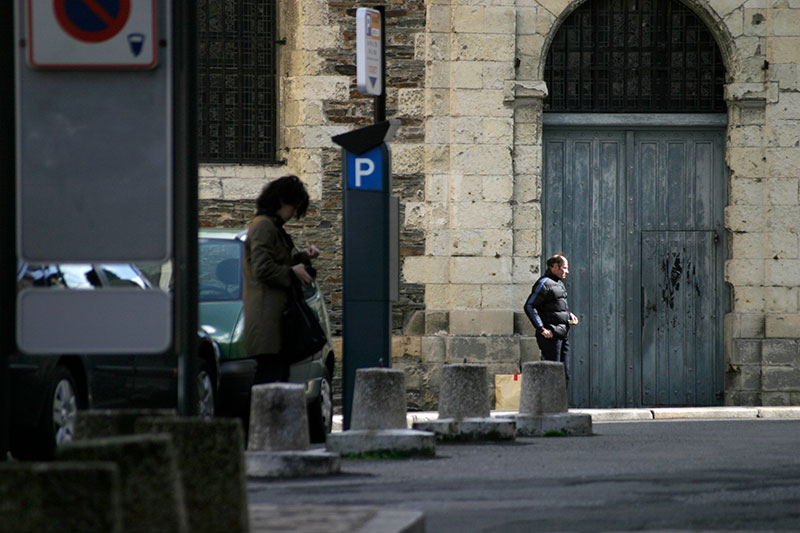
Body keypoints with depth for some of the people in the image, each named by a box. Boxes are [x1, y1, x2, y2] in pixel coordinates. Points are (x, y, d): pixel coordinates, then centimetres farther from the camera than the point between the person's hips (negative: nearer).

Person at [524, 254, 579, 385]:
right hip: (551, 335, -9)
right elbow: (529, 307, -16)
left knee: (565, 374, 9)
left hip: (562, 335, 9)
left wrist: (569, 315, 14)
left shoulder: (559, 283, 18)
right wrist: (541, 329, -20)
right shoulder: (544, 283, -10)